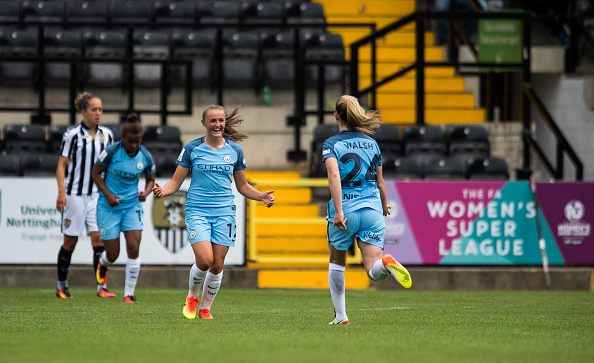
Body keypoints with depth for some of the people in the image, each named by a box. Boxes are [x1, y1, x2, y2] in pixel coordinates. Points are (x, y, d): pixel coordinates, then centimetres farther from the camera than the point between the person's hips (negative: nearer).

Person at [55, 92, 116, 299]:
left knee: (99, 239, -8)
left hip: (97, 195, 3)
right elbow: (61, 165, -5)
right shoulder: (72, 134, -6)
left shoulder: (107, 135, 7)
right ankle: (62, 287, 17)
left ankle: (102, 287, -10)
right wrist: (61, 192, -13)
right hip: (74, 194, -3)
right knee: (70, 242, 3)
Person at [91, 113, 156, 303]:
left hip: (132, 205, 2)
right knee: (113, 254, 1)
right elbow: (96, 173, -4)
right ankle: (103, 264, 41)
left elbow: (150, 180, 10)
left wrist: (146, 192, -13)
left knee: (133, 248, -13)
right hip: (109, 207, -2)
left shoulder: (145, 157, -5)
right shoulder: (112, 151, -15)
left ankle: (129, 294, -1)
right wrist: (107, 194, -16)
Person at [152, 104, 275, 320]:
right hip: (197, 211, -2)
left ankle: (205, 308, 18)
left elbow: (243, 186, 17)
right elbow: (176, 182, 5)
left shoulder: (235, 150, 8)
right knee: (204, 260, -17)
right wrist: (163, 190, -16)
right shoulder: (192, 148, 2)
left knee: (217, 264, -1)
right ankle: (192, 296, 11)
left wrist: (262, 196, -1)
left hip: (224, 212, 2)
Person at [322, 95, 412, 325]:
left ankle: (340, 316, 21)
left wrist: (338, 210, -24)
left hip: (344, 211, -2)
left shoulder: (331, 144, -1)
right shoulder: (371, 143, 11)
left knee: (336, 263, 21)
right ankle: (386, 263, -40)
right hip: (372, 209, 2)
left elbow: (334, 174, -19)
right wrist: (384, 206, 35)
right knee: (373, 271, -5)